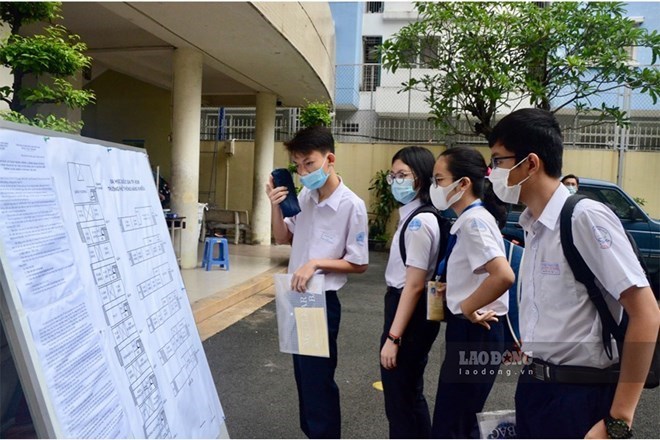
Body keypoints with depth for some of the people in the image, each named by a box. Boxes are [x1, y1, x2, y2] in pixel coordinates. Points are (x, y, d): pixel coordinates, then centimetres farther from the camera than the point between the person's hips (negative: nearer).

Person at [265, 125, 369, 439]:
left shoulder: (352, 205, -18)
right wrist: (276, 207, -6)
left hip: (322, 301, -7)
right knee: (303, 375, 20)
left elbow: (359, 264, -13)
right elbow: (283, 238, 10)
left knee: (319, 380, 5)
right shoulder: (304, 196, 0)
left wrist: (316, 263, -22)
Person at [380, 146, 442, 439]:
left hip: (410, 314, -10)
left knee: (399, 398, 6)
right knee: (410, 393, 24)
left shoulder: (419, 222, -21)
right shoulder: (414, 216, 10)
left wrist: (392, 337, -21)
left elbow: (415, 285, -23)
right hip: (406, 308, 10)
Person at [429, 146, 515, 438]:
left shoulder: (473, 221, -19)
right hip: (467, 331, 10)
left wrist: (468, 307, -20)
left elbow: (504, 275, -33)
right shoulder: (470, 218, 9)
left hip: (475, 333, -10)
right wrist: (455, 291, 11)